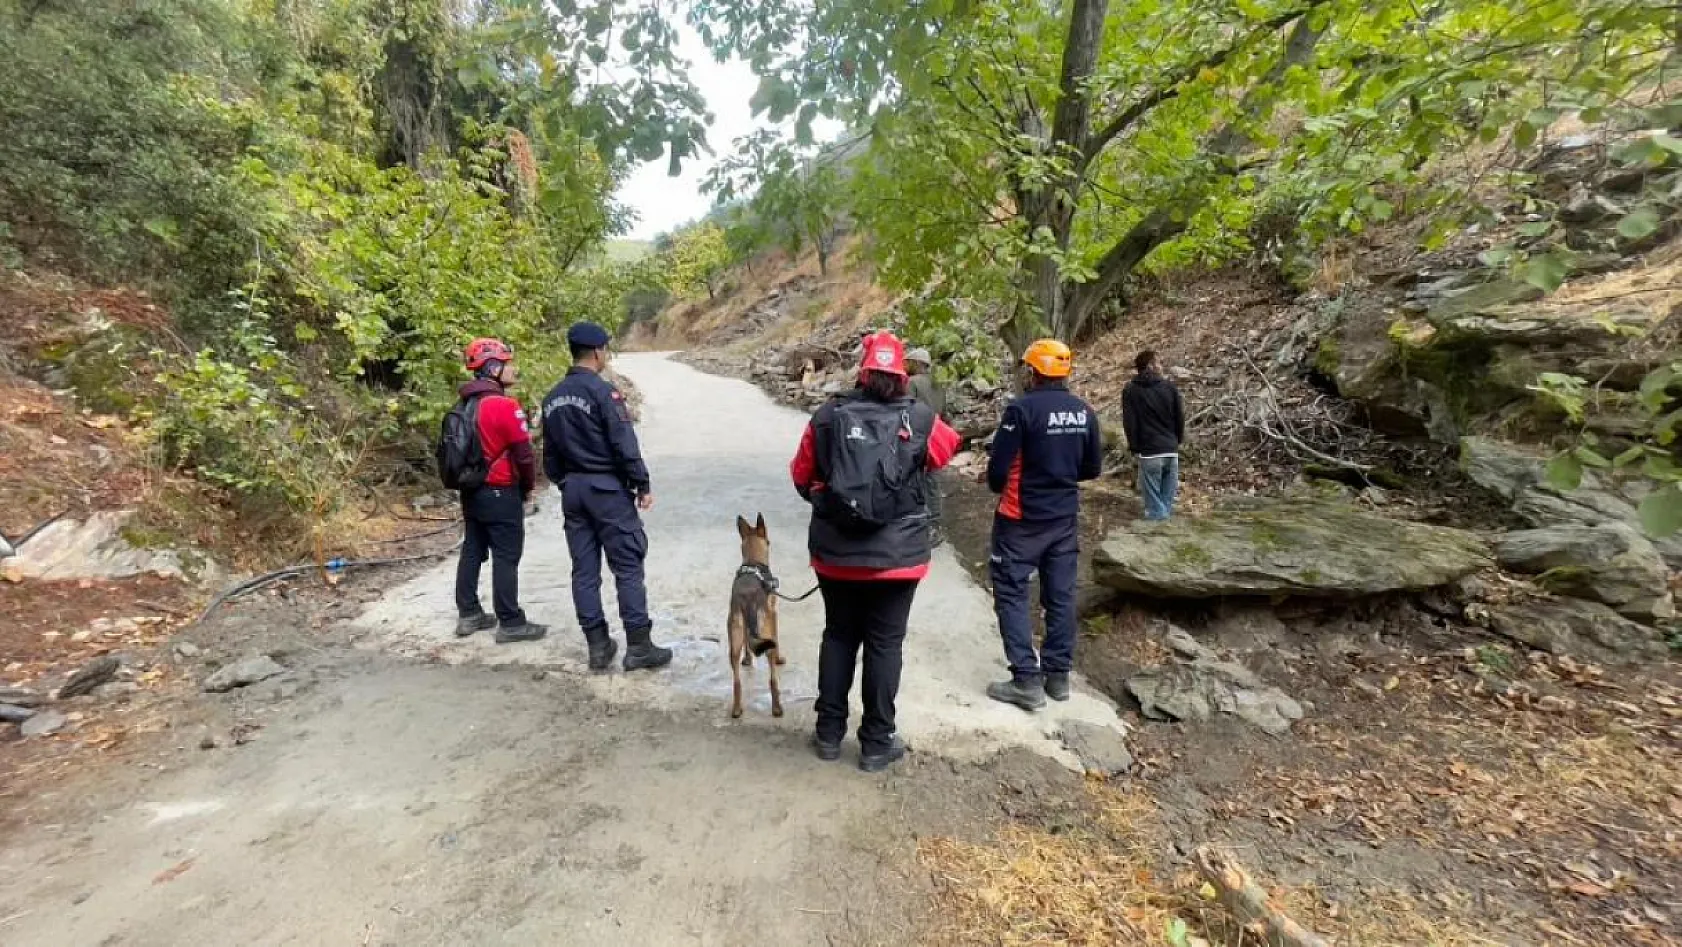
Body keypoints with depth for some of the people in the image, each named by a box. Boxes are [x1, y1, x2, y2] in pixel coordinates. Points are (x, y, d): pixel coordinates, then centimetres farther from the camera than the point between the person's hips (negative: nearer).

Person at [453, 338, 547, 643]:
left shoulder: (466, 405, 7)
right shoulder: (504, 406, -19)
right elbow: (524, 454, -17)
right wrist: (528, 486, -1)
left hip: (471, 491, 8)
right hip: (501, 493, -8)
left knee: (472, 552, 15)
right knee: (506, 558, -2)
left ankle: (468, 614, 24)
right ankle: (510, 624, 4)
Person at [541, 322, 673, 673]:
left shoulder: (553, 398, 10)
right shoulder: (603, 391, -13)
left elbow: (550, 454, 15)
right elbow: (625, 445, -16)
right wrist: (642, 485, -9)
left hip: (572, 489, 8)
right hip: (607, 488, -7)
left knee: (584, 570, 9)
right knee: (628, 568, 0)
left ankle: (598, 646, 16)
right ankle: (639, 646, 4)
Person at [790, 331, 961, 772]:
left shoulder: (826, 416, -4)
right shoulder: (920, 420, -8)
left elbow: (801, 476, 6)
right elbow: (949, 444, 14)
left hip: (835, 554, 2)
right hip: (897, 557, -2)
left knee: (838, 637, 17)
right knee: (885, 644, 10)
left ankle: (829, 731, 28)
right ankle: (877, 743, 21)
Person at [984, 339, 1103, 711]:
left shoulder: (1022, 408, -16)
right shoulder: (1085, 412, 2)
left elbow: (999, 466, -15)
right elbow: (1092, 468, 9)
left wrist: (997, 487, 6)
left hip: (1022, 519, -6)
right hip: (1066, 518, 6)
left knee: (1011, 595, 3)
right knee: (1060, 596, 14)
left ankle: (1027, 681, 1)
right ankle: (1058, 675, 23)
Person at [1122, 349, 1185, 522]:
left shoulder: (1130, 390, -1)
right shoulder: (1170, 387, 5)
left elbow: (1129, 422, -4)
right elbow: (1180, 416, 9)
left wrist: (1134, 446, 5)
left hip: (1149, 451, -3)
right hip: (1171, 450, 3)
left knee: (1154, 499, 2)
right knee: (1168, 497, 15)